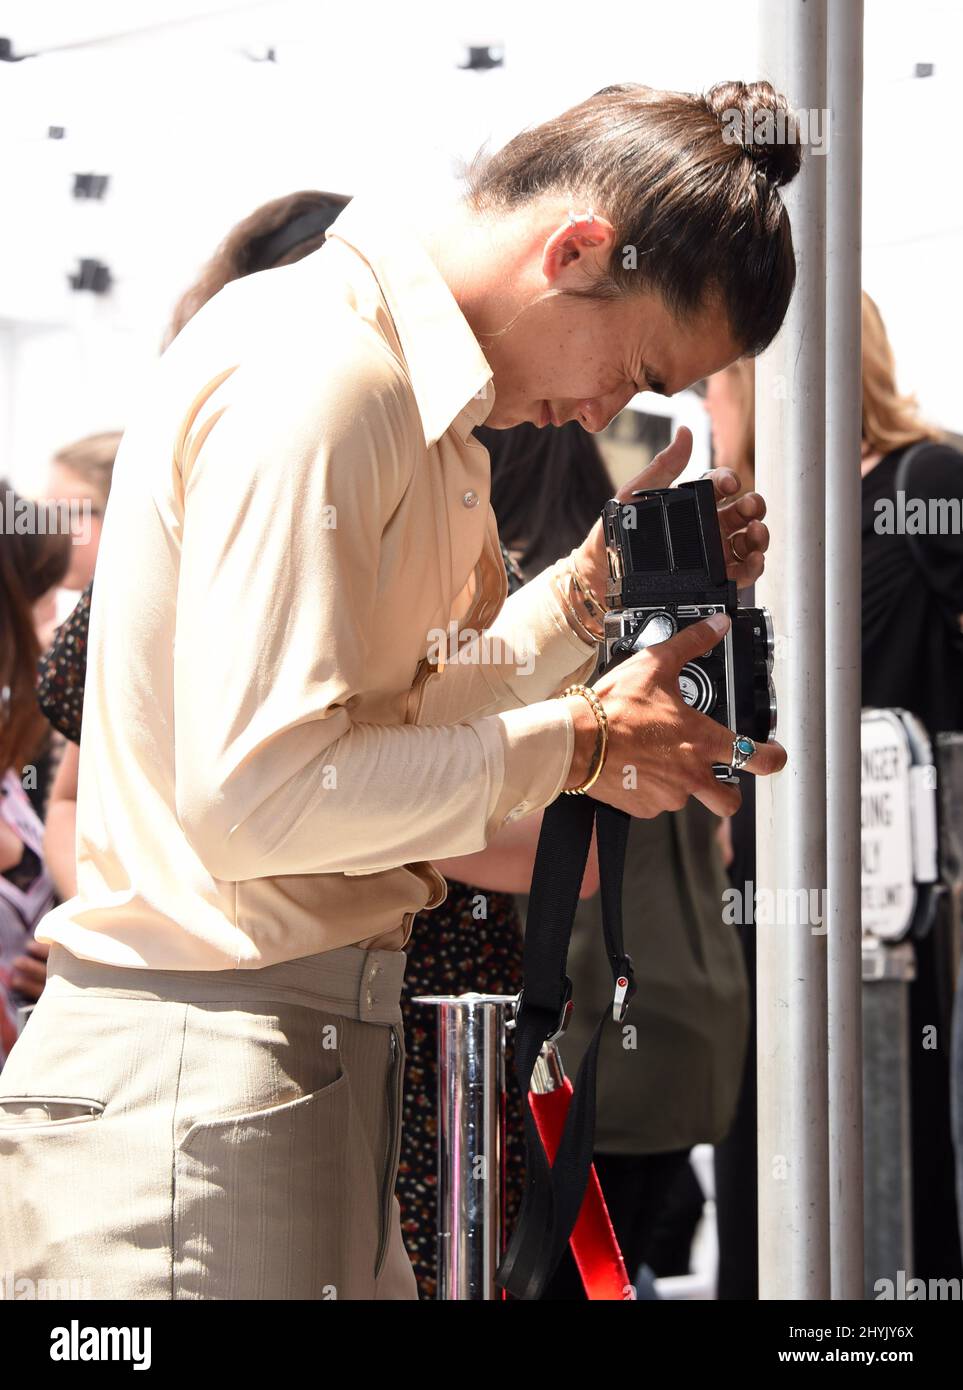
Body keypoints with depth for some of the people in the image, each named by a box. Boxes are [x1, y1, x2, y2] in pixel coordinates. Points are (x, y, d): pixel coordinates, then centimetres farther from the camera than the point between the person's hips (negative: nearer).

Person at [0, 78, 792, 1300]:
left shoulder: (406, 376, 16)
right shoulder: (316, 373, -16)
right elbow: (256, 789, -22)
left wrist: (592, 589, 10)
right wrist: (576, 745, -12)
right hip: (199, 1070, -10)